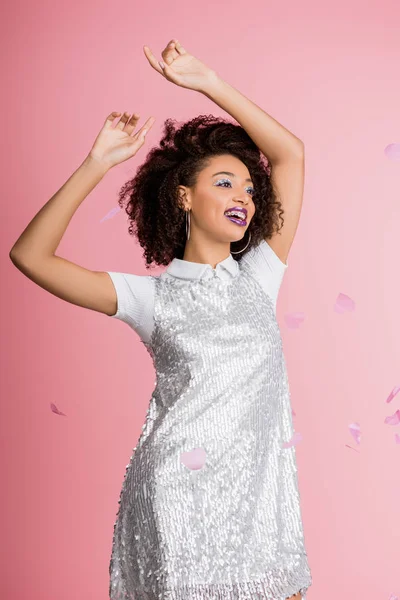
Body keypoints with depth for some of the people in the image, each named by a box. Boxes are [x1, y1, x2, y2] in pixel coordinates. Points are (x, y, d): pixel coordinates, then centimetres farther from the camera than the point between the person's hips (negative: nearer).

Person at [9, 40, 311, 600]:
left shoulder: (259, 277, 9)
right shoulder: (152, 296, 1)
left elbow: (291, 154, 9)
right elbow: (30, 256, -6)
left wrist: (209, 83, 7)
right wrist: (98, 162, -7)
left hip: (262, 496, 3)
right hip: (178, 497, -3)